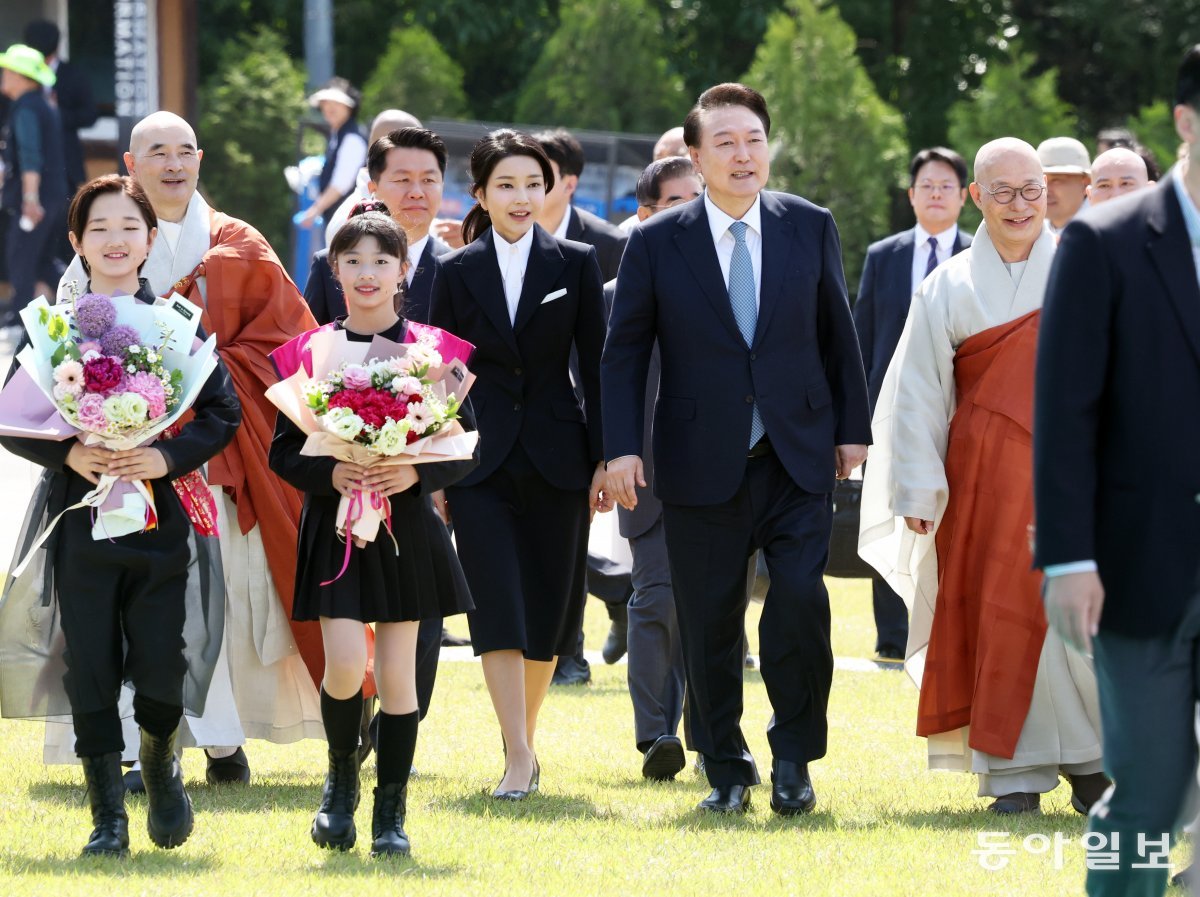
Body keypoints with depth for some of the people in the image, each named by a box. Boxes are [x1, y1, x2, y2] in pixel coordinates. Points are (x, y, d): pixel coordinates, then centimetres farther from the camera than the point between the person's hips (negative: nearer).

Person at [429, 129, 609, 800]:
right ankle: (519, 757, -15)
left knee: (547, 611, 4)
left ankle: (525, 741, 20)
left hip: (556, 460, 1)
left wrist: (604, 458, -2)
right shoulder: (458, 272, 4)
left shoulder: (577, 264, 3)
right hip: (482, 460, -1)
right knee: (497, 608, -11)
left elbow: (596, 366, 4)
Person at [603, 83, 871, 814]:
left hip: (797, 458, 0)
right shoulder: (657, 243, 0)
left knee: (801, 598, -14)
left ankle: (795, 760, 2)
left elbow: (838, 336, 11)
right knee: (709, 621, 4)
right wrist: (623, 446, -7)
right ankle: (727, 769, 18)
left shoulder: (810, 228, 5)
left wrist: (852, 427, 8)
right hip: (702, 465, 0)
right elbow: (625, 350, 2)